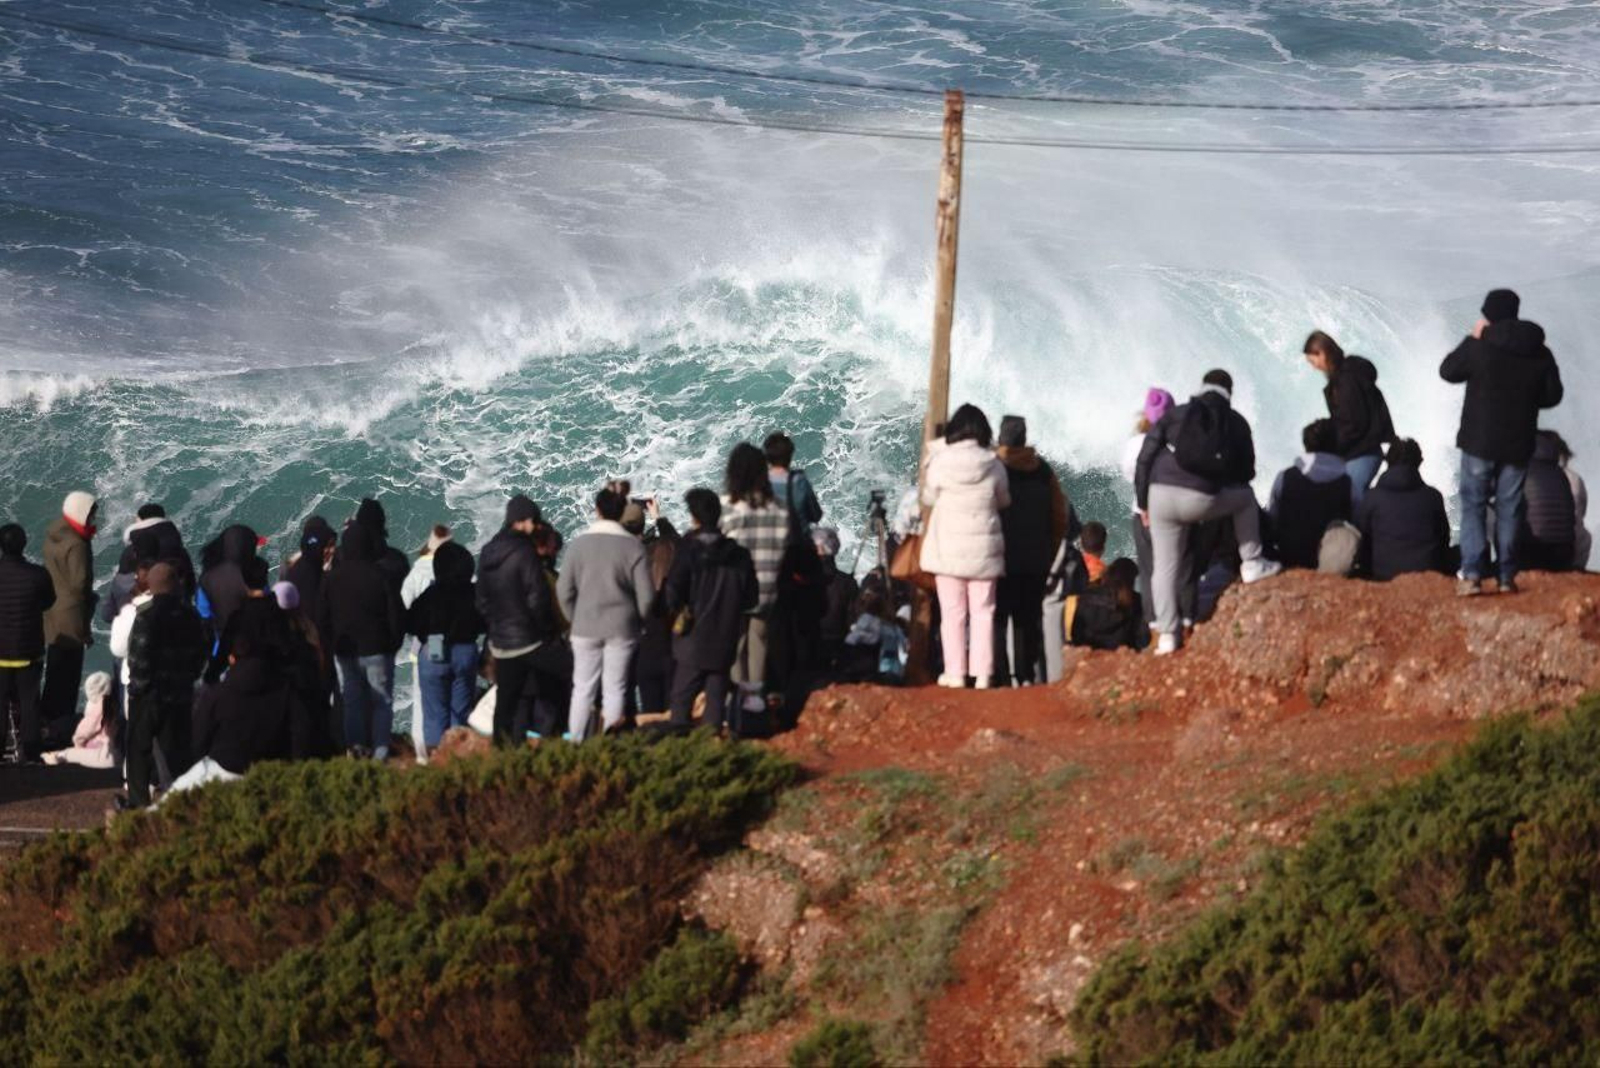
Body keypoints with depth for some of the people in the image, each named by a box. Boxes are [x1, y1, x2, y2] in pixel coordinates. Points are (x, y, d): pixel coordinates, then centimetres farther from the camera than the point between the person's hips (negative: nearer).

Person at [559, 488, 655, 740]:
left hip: (585, 627, 1)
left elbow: (564, 591, -2)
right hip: (622, 629, -1)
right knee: (615, 689, 6)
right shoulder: (632, 546, -8)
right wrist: (636, 621, 12)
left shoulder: (579, 543, -5)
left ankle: (575, 745, 8)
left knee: (583, 688, 8)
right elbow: (646, 594, -6)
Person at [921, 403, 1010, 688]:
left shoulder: (940, 462, -10)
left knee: (952, 612, 5)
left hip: (947, 547, -1)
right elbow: (1004, 501, 7)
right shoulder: (993, 464, -7)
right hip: (983, 548, 1)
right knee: (983, 611, 7)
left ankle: (955, 673, 3)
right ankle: (982, 673, 4)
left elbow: (929, 498, 4)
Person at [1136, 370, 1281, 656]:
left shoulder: (1174, 415, 11)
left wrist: (1143, 502, 16)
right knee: (1245, 497, 29)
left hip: (1162, 496, 1)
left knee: (1165, 566, 11)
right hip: (1203, 500, -1)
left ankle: (1168, 633, 9)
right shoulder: (1236, 423, 11)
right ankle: (1252, 564, 28)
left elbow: (1145, 459, 7)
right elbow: (1246, 472, 20)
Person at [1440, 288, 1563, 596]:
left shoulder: (1478, 346, -11)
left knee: (1473, 506, 1)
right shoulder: (1539, 352, 1)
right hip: (1518, 443, 3)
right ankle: (1507, 576, 9)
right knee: (1509, 509, 10)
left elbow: (1448, 371, 3)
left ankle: (1472, 574, -10)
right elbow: (1553, 394, 6)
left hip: (1480, 441, -3)